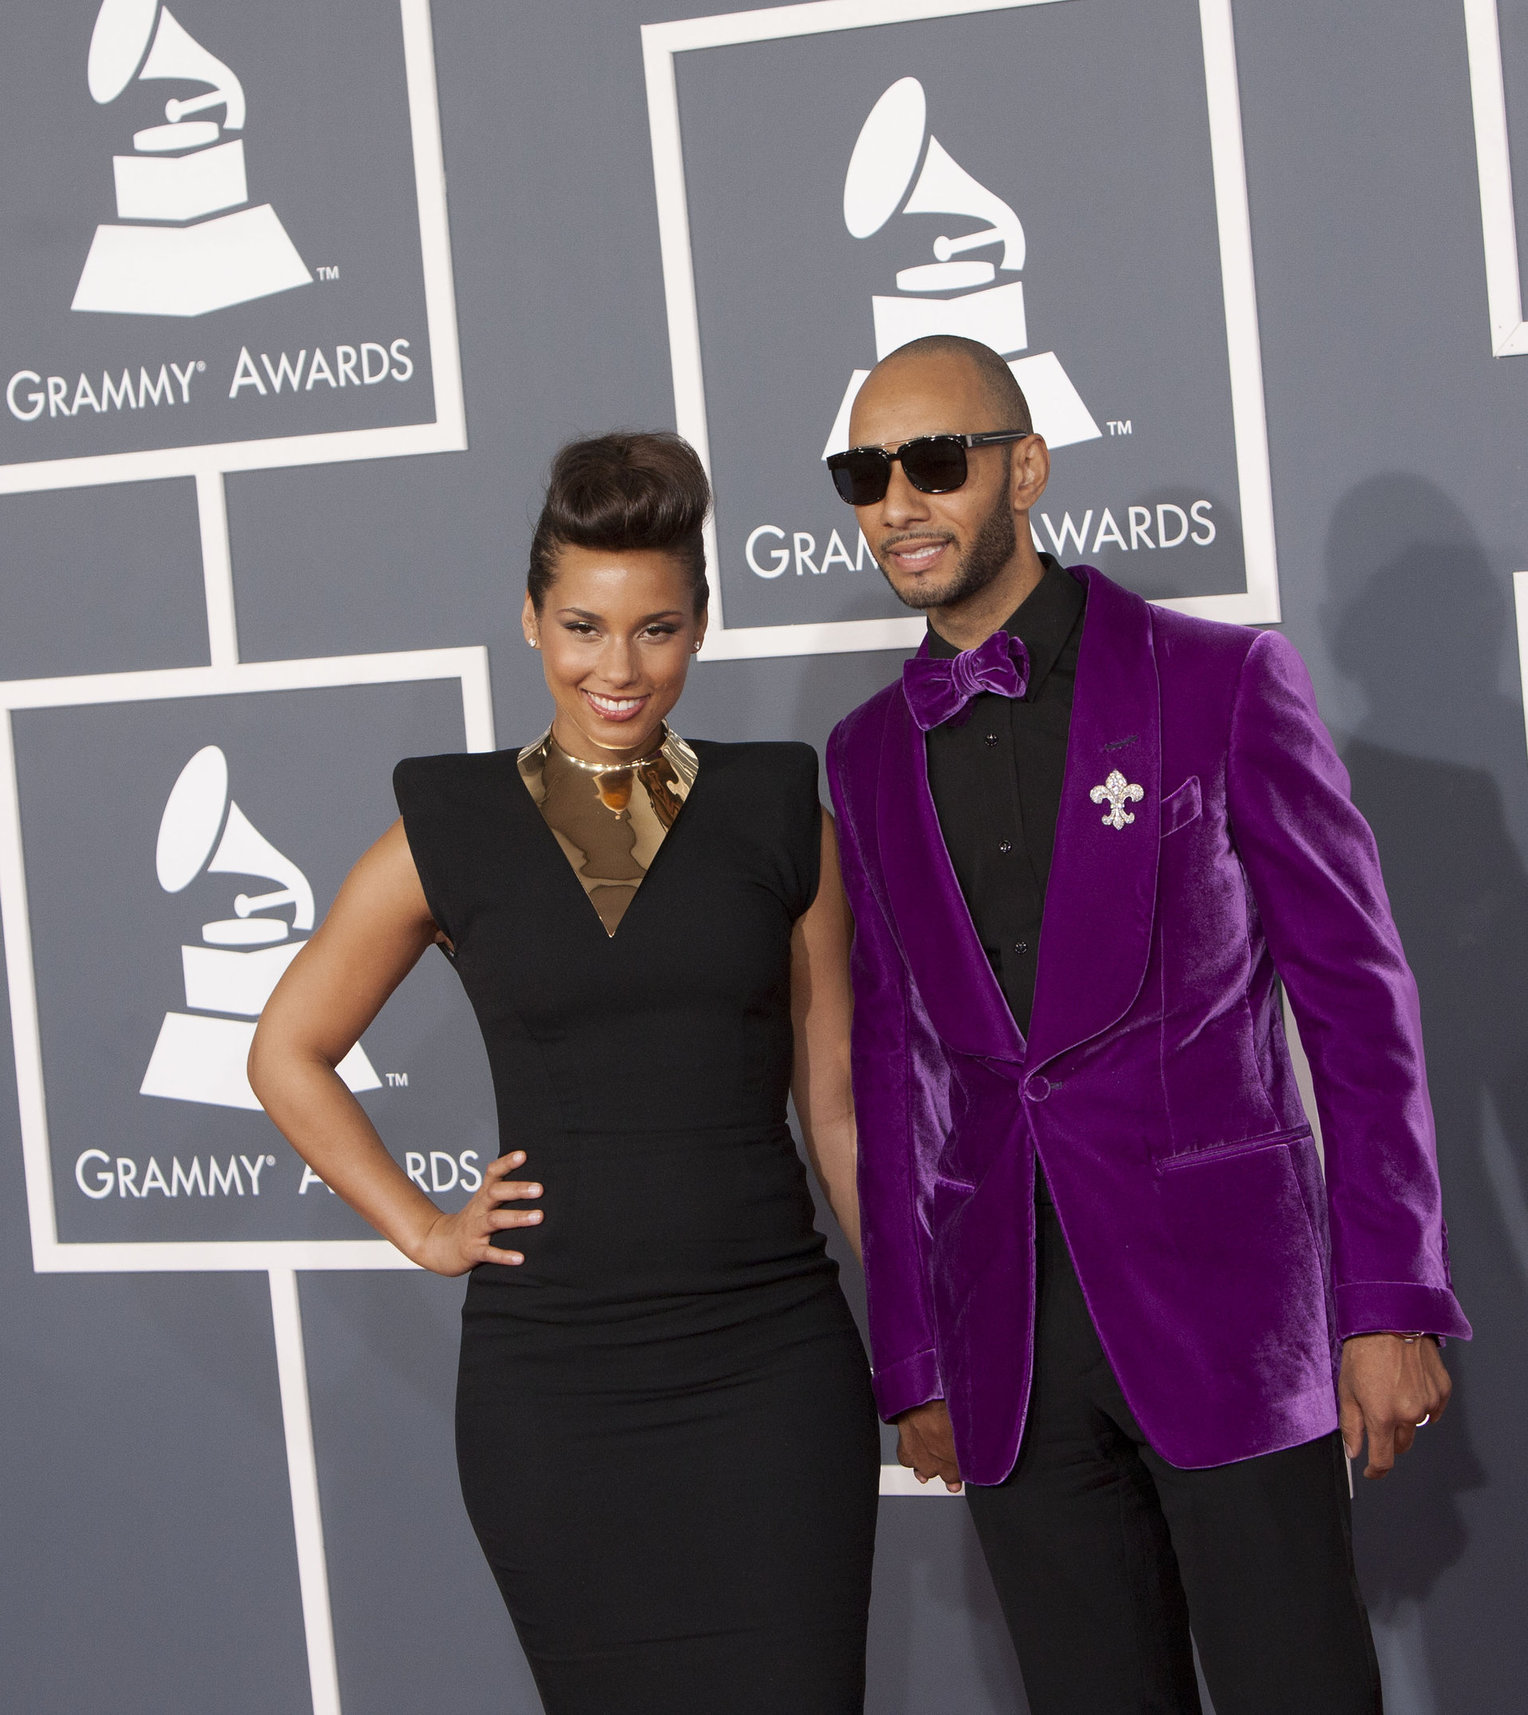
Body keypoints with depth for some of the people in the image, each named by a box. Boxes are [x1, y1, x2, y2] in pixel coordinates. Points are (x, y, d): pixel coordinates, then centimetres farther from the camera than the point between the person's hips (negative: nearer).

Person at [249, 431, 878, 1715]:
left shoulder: (782, 818, 5)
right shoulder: (451, 831, 3)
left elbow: (834, 1101, 9)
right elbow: (289, 1054, 13)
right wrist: (423, 1230, 5)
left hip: (771, 1359, 0)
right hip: (553, 1378, 0)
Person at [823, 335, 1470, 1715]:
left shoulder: (1220, 680, -2)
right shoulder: (871, 756, 11)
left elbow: (1357, 998, -2)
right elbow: (895, 1063, 15)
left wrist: (1391, 1302, -8)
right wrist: (910, 1361, 12)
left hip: (1220, 1296, -4)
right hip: (1011, 1342, 4)